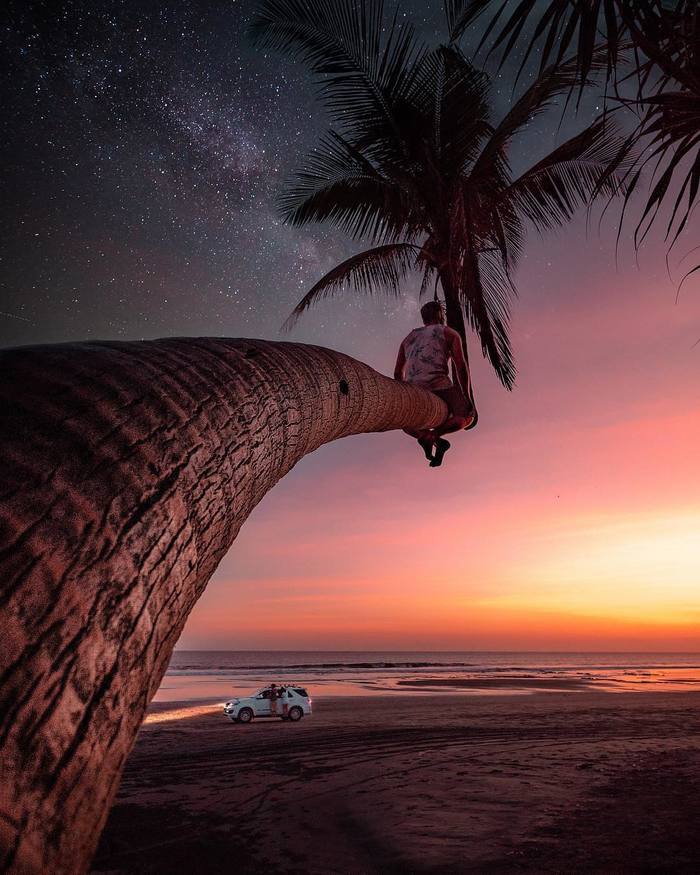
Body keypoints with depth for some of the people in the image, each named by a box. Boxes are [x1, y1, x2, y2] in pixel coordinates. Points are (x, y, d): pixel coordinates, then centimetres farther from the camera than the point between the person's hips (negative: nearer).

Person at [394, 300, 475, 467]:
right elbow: (461, 367, 4)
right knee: (467, 416, 10)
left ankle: (425, 436, -5)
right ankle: (435, 434, -14)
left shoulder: (409, 338, 30)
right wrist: (467, 398, 5)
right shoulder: (449, 333, 16)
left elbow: (398, 374, 27)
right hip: (438, 384, -4)